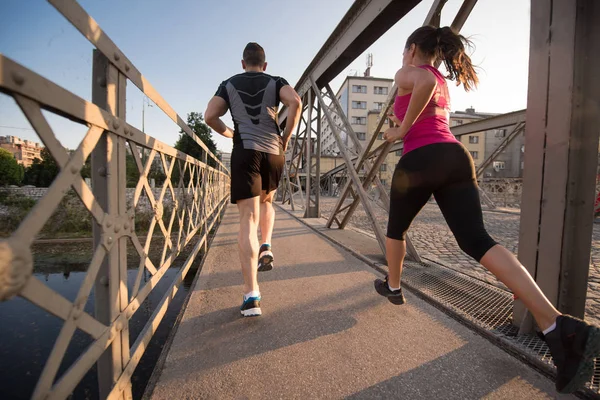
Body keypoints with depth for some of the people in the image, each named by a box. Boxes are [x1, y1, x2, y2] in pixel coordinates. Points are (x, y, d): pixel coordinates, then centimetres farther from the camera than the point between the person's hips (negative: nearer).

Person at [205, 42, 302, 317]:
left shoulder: (229, 84, 18)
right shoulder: (275, 82, 15)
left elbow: (210, 116, 5)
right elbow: (296, 102, -6)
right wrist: (286, 136, 3)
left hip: (245, 151, -1)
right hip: (274, 151, 1)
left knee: (249, 218, -8)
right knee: (266, 201, 29)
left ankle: (251, 294, -16)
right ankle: (266, 248, 11)